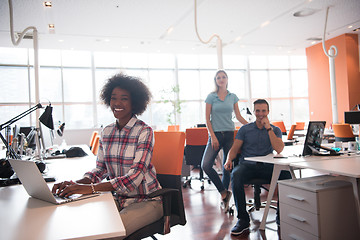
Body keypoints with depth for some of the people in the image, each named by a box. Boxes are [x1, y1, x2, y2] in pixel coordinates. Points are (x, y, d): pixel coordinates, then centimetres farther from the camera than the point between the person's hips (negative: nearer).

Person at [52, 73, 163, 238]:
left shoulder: (144, 132, -13)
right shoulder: (106, 132, 6)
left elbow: (135, 177, -22)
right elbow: (100, 169, 9)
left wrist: (92, 188, -31)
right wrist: (76, 184, -12)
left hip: (146, 200, -5)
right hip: (118, 198, 5)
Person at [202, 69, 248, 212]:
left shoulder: (233, 97, 9)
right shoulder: (211, 97, 2)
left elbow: (238, 116, 13)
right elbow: (207, 118, 0)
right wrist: (213, 136, -9)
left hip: (229, 134, 2)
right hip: (215, 134, -2)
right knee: (206, 165, -17)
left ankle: (224, 196, 19)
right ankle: (224, 192, -4)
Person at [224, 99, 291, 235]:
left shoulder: (275, 130, 11)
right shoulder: (245, 129, 12)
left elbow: (279, 149, -7)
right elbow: (234, 149, 7)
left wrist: (269, 128, -9)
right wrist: (229, 160, -15)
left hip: (267, 166, 1)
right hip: (247, 165, 0)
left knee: (287, 175, -29)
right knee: (235, 176, -34)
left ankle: (281, 215, -10)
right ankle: (243, 219, -24)